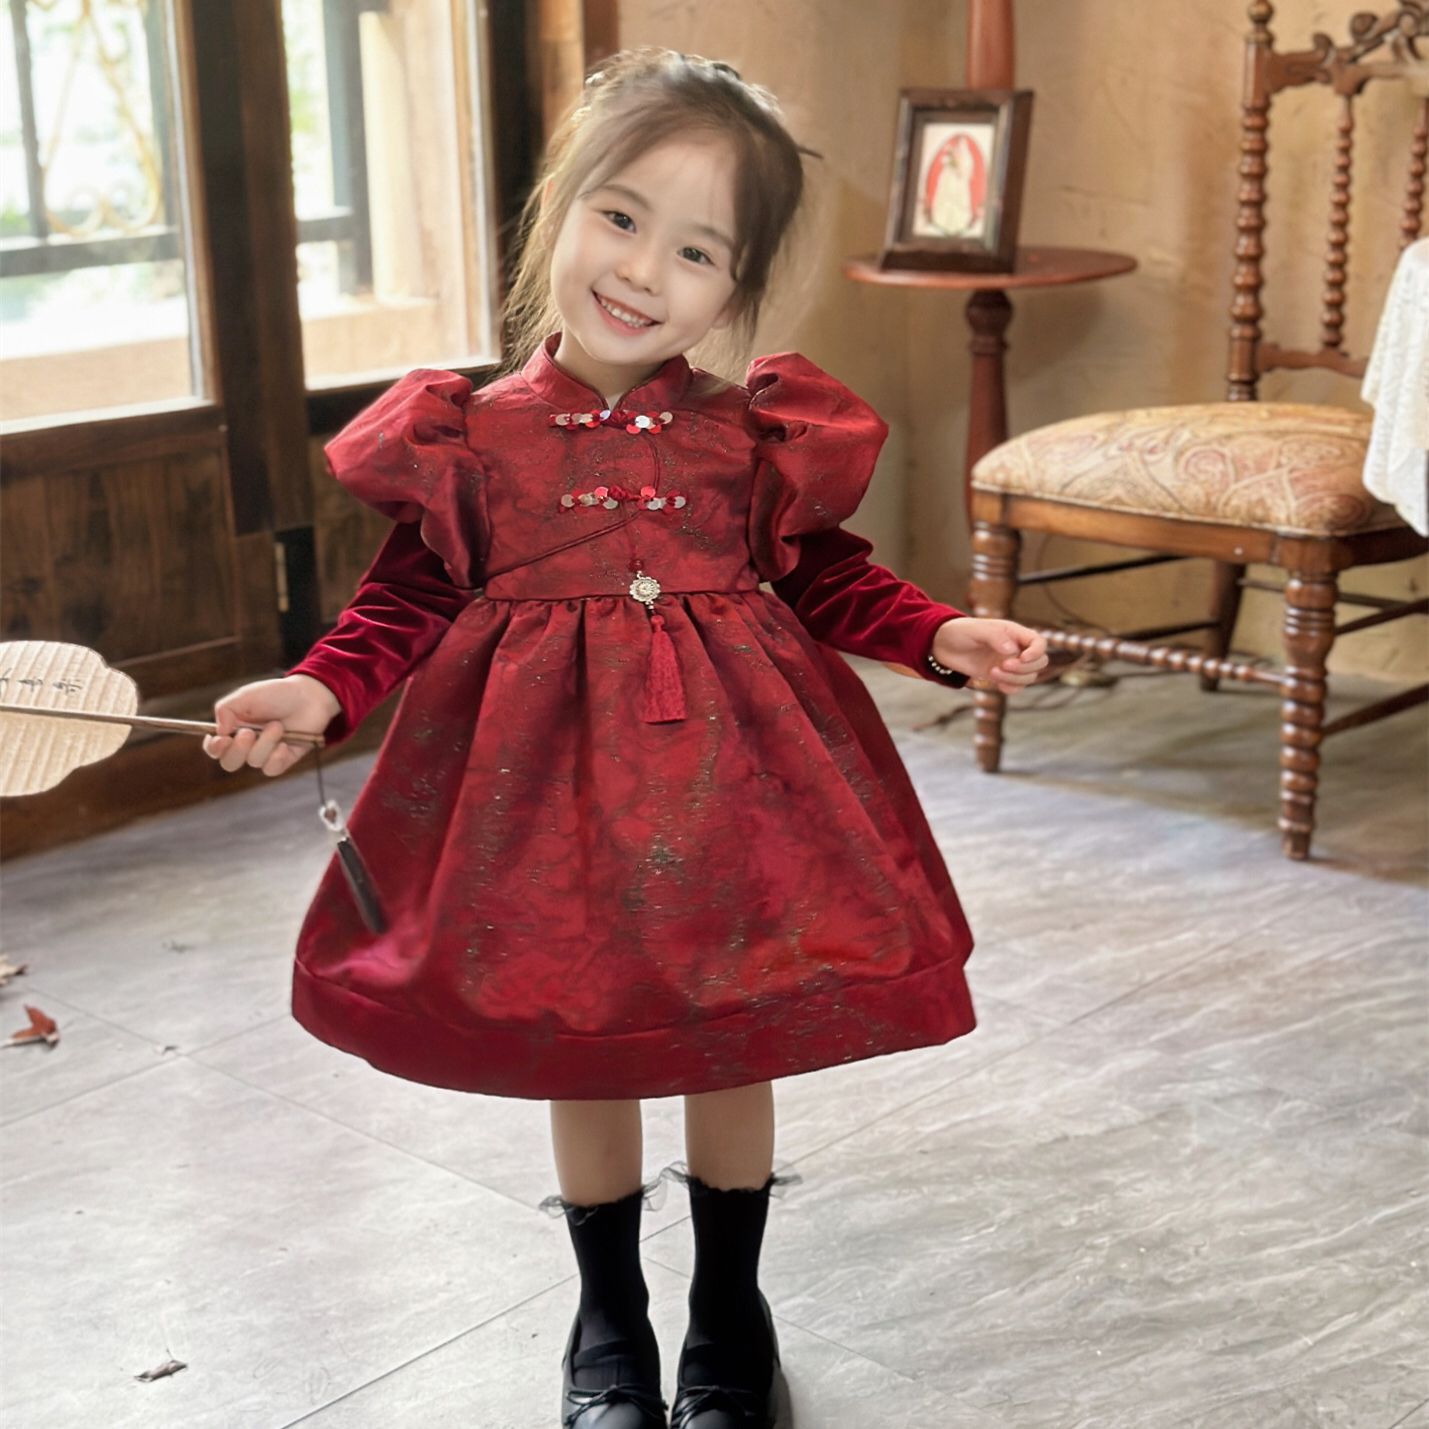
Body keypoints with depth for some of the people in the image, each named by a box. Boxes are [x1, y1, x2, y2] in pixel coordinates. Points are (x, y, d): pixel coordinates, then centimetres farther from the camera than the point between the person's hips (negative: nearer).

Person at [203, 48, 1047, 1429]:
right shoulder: (468, 435, -5)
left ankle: (730, 1315, 36)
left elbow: (824, 575, 5)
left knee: (731, 1051, 11)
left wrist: (939, 636, -8)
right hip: (543, 778, 0)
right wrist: (324, 690, -15)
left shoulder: (757, 433, -4)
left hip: (726, 770, 1)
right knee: (576, 1054, 12)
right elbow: (412, 593, 0)